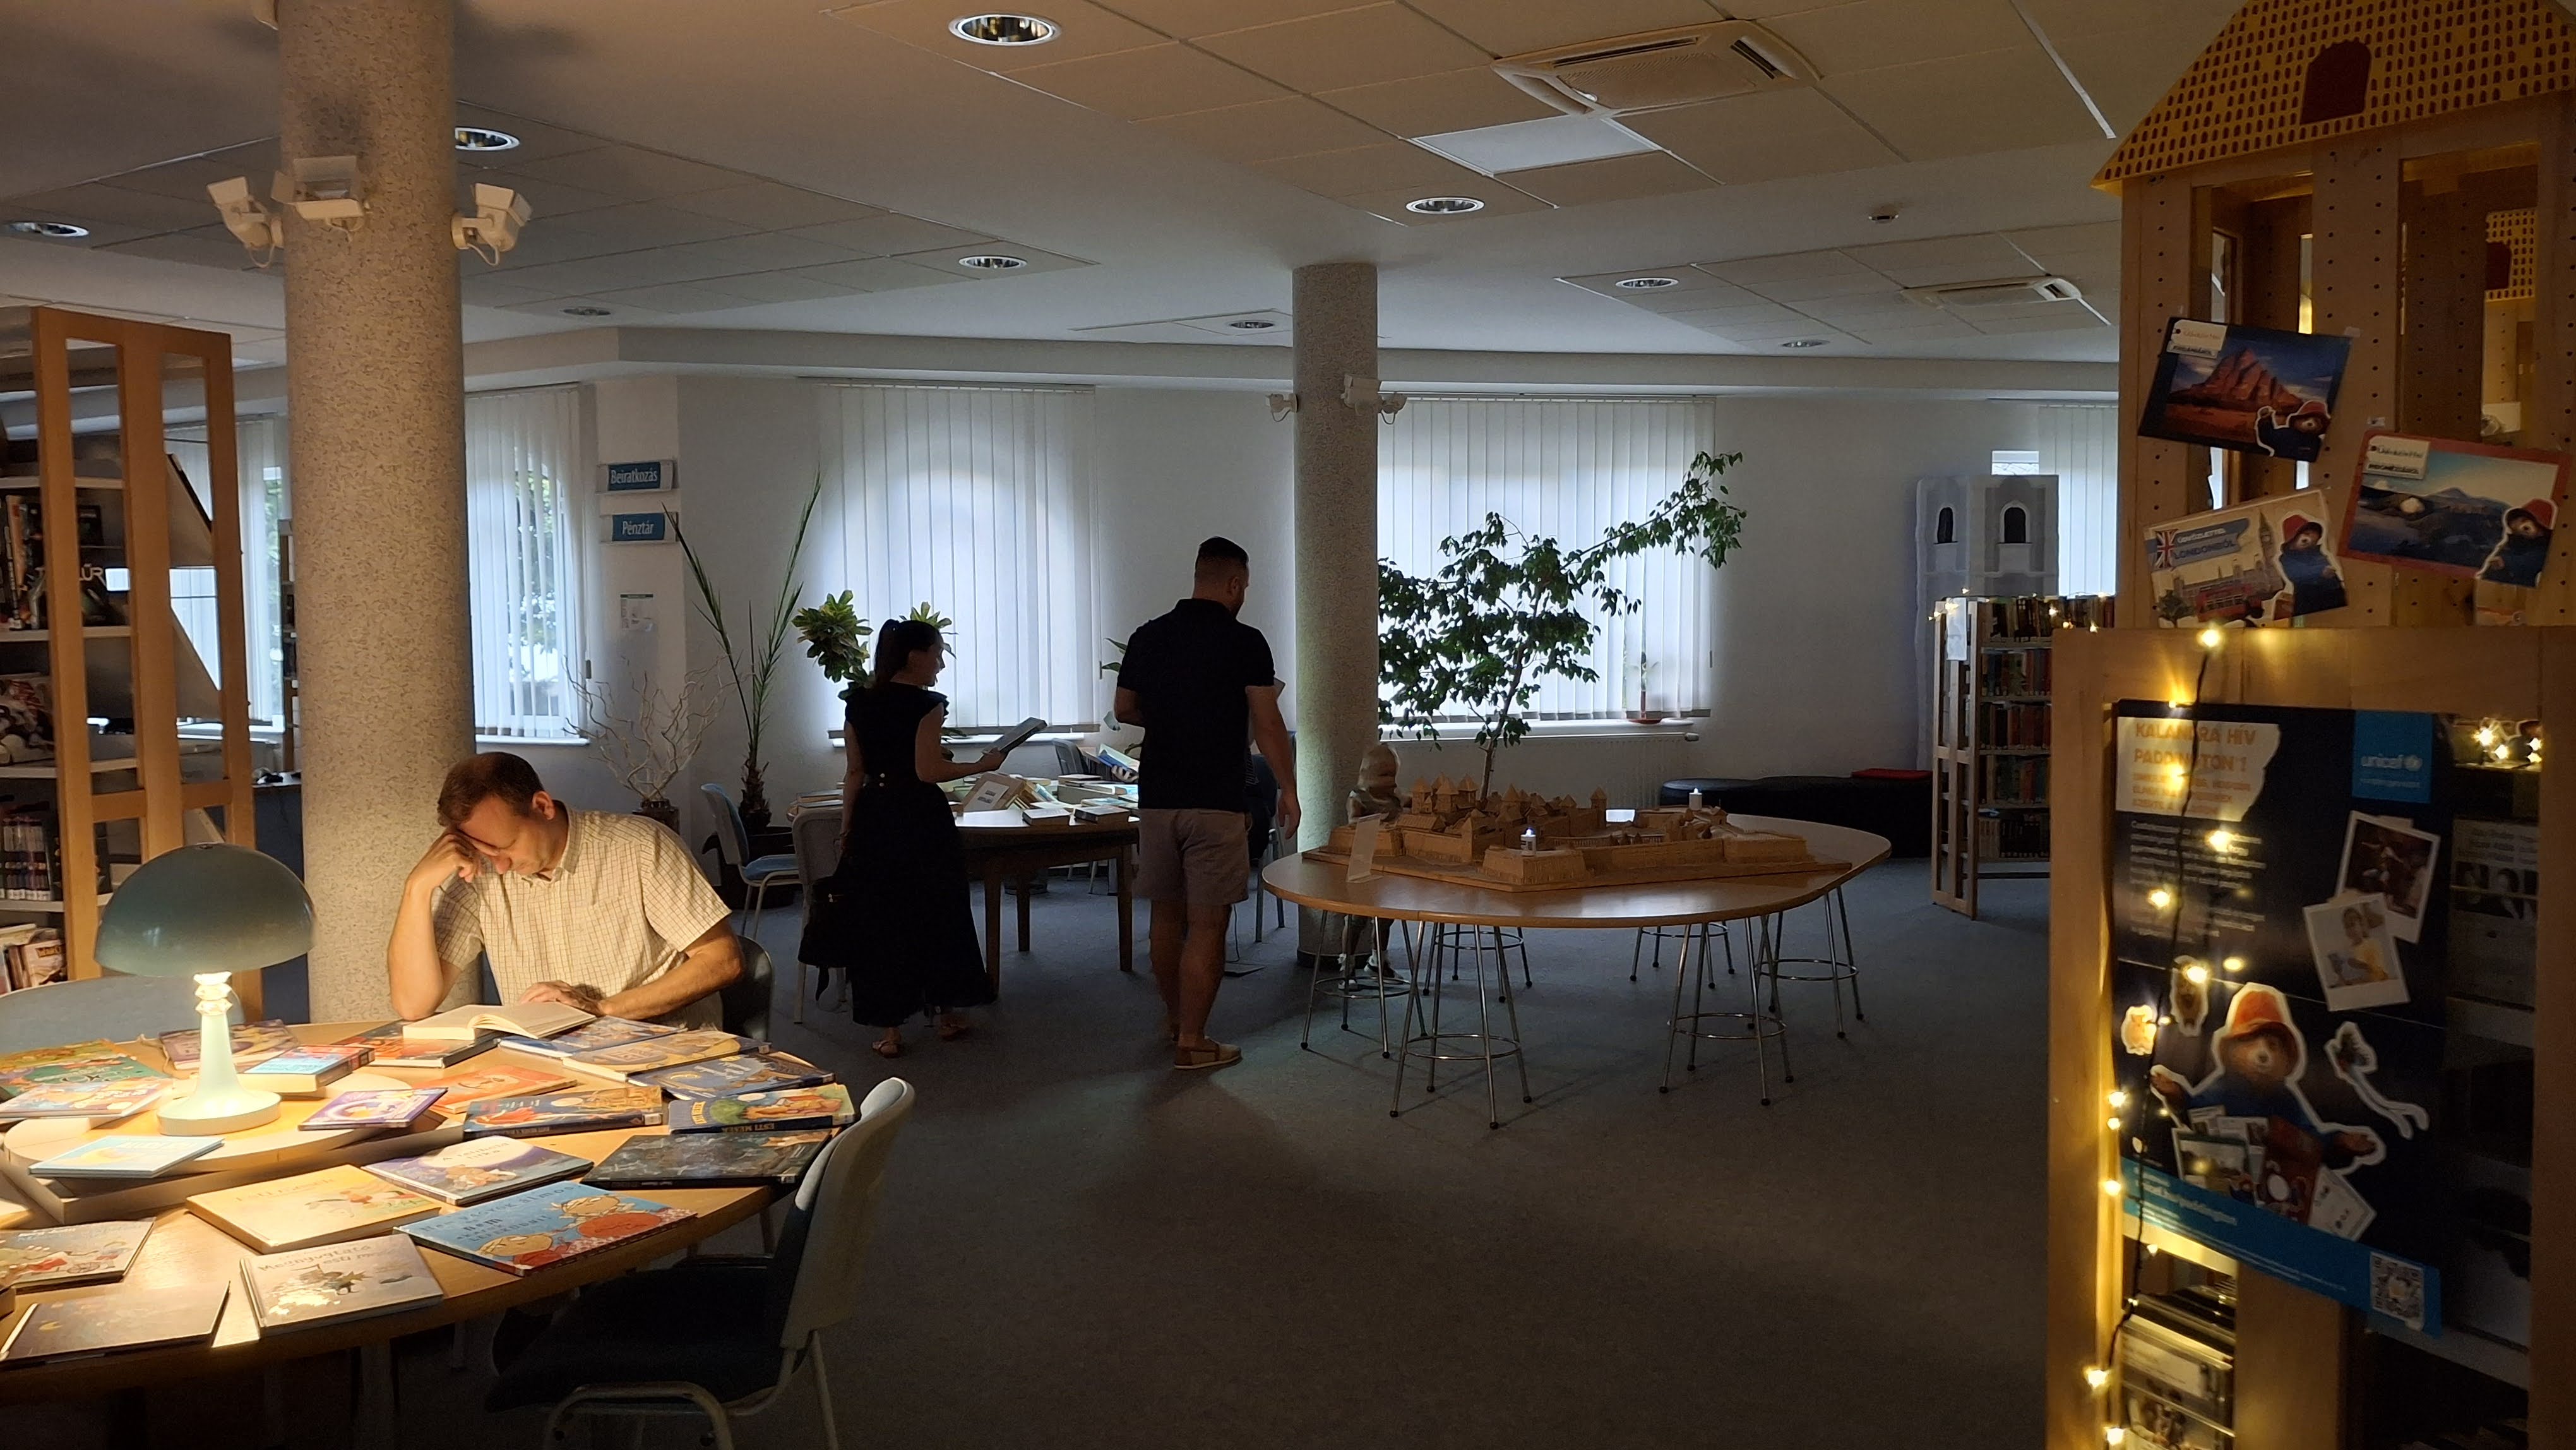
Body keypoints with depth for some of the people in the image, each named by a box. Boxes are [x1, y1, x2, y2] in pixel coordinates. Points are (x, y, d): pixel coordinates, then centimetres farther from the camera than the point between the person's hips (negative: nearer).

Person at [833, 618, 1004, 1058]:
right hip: (920, 819, -4)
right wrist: (983, 765, -7)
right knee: (937, 914, 12)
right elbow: (928, 771, -17)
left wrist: (847, 826, 13)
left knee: (879, 919, 7)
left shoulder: (860, 703, 6)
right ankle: (946, 1013, 24)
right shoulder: (926, 704, -11)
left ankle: (890, 1029, 7)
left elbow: (855, 771, 8)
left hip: (872, 820, 5)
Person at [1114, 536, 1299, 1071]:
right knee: (1207, 924, 0)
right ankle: (1192, 1042, 4)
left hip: (1156, 799, 5)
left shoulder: (1147, 637, 6)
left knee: (1167, 915, 17)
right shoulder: (1243, 642, -9)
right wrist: (1288, 790, -2)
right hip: (1215, 803, -5)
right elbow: (1266, 726, -11)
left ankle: (1174, 1018, 32)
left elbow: (1124, 709, 16)